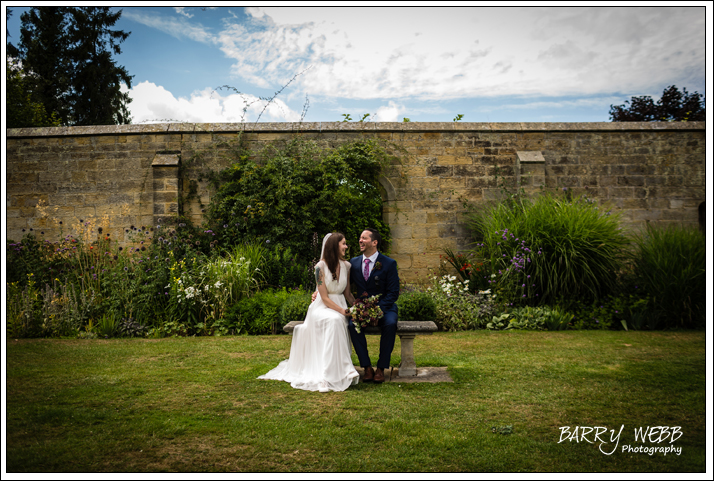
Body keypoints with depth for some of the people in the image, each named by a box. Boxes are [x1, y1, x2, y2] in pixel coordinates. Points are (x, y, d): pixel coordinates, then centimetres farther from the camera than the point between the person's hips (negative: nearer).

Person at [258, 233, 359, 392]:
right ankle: (327, 374, -35)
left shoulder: (346, 265, 7)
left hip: (340, 307, 4)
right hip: (322, 307, -4)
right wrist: (341, 311, -22)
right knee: (334, 320, -36)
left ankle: (338, 372, -29)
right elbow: (325, 298, -11)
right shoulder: (321, 267, -9)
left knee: (338, 321, -32)